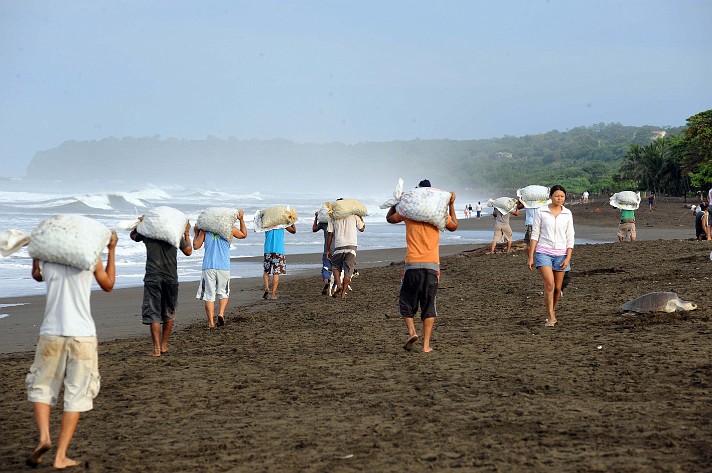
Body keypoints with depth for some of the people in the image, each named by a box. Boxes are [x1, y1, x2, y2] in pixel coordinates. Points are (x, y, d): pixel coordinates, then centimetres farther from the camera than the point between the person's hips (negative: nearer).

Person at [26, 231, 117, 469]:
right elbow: (108, 285, 19)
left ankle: (44, 436, -4)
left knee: (41, 386, 17)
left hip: (51, 334, 1)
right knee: (77, 393, 5)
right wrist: (111, 251, 26)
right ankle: (60, 456, 3)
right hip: (83, 335, -1)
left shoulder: (44, 258, 3)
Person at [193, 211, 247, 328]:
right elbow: (244, 235, 23)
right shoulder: (230, 229, 5)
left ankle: (211, 322, -3)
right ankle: (221, 313, -6)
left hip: (208, 266, 0)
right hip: (224, 267, 0)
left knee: (209, 294, 3)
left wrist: (196, 233, 19)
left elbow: (196, 246, 5)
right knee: (223, 293, 17)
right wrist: (241, 220, 29)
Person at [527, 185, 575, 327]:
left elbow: (570, 237, 6)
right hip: (543, 252, -3)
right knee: (549, 284, -18)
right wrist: (531, 257, -2)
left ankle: (551, 312, 30)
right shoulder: (541, 212, 0)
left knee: (557, 288, 7)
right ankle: (551, 317, -12)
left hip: (561, 253, 3)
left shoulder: (567, 214, 5)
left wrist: (568, 258, -4)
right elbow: (535, 235, 1)